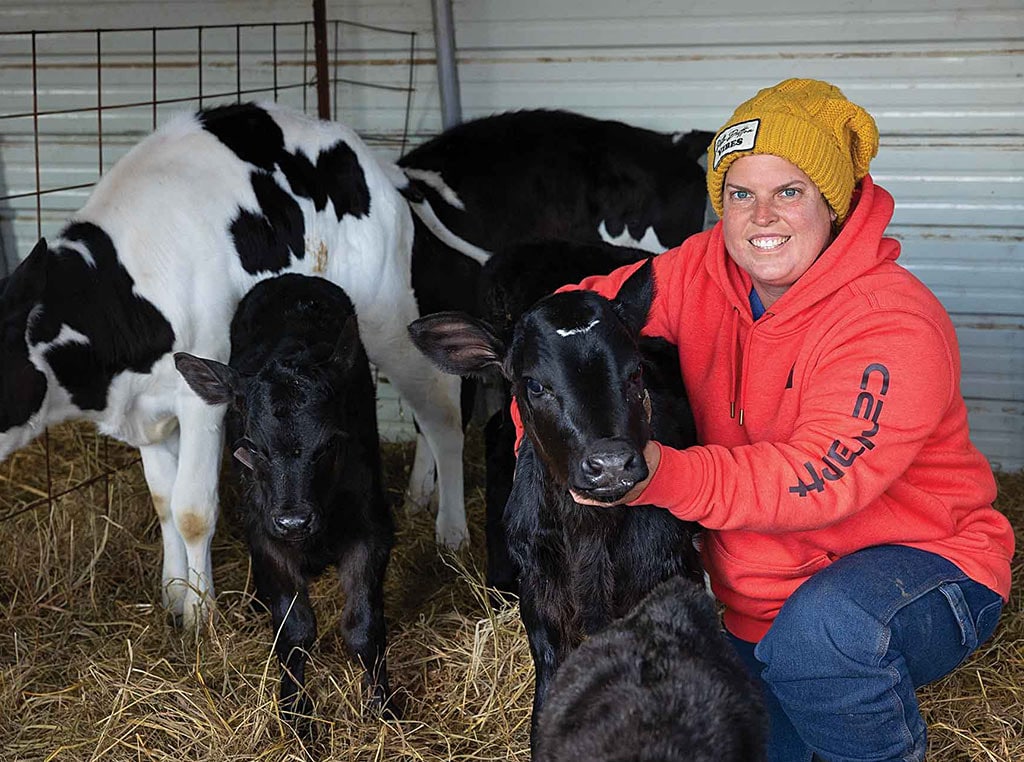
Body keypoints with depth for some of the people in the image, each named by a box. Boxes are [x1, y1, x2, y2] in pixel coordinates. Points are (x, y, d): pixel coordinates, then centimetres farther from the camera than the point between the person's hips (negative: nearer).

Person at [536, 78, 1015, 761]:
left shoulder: (892, 324, -25)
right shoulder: (705, 274, -4)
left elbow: (822, 478, -34)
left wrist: (665, 476, -47)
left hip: (919, 562, -6)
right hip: (762, 602, 7)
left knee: (821, 630, -38)